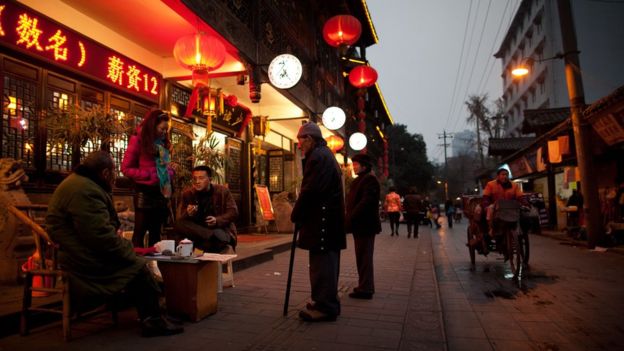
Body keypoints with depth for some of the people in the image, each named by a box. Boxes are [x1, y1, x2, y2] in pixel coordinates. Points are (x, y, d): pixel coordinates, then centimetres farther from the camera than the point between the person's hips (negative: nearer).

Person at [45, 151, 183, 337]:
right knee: (137, 267, -9)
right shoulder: (85, 191, -23)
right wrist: (128, 249, -14)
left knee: (135, 261, 7)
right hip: (85, 262, -11)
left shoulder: (78, 183, 13)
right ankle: (153, 320, 2)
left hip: (77, 252, 11)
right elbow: (101, 236, -27)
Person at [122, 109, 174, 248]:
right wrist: (148, 175, -16)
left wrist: (170, 171, 2)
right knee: (140, 231, 2)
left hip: (162, 191, 7)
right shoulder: (138, 140, -6)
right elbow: (126, 168, -7)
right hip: (145, 192, -6)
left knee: (156, 231, 14)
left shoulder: (162, 142, 11)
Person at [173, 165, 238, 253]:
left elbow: (233, 212, -2)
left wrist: (217, 220, -20)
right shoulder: (188, 193, 4)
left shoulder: (222, 191, 1)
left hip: (220, 229, -4)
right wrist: (187, 214, -22)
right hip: (196, 230, 5)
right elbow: (180, 219, 3)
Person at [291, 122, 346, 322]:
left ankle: (324, 307, 3)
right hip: (329, 220, 11)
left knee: (322, 263, -4)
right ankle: (327, 303, 26)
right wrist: (300, 215, 15)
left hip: (322, 221, -11)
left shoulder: (318, 156, -13)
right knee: (326, 262, 16)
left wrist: (295, 215, -9)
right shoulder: (325, 155, 21)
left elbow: (310, 191, -21)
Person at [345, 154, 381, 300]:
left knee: (364, 257, -4)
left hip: (365, 225, -10)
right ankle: (364, 286, 25)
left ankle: (365, 289, 4)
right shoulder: (360, 180, 18)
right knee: (362, 257, 15)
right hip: (360, 225, 10)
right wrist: (349, 219, 8)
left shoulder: (369, 179, -13)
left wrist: (350, 218, -22)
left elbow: (366, 202, -22)